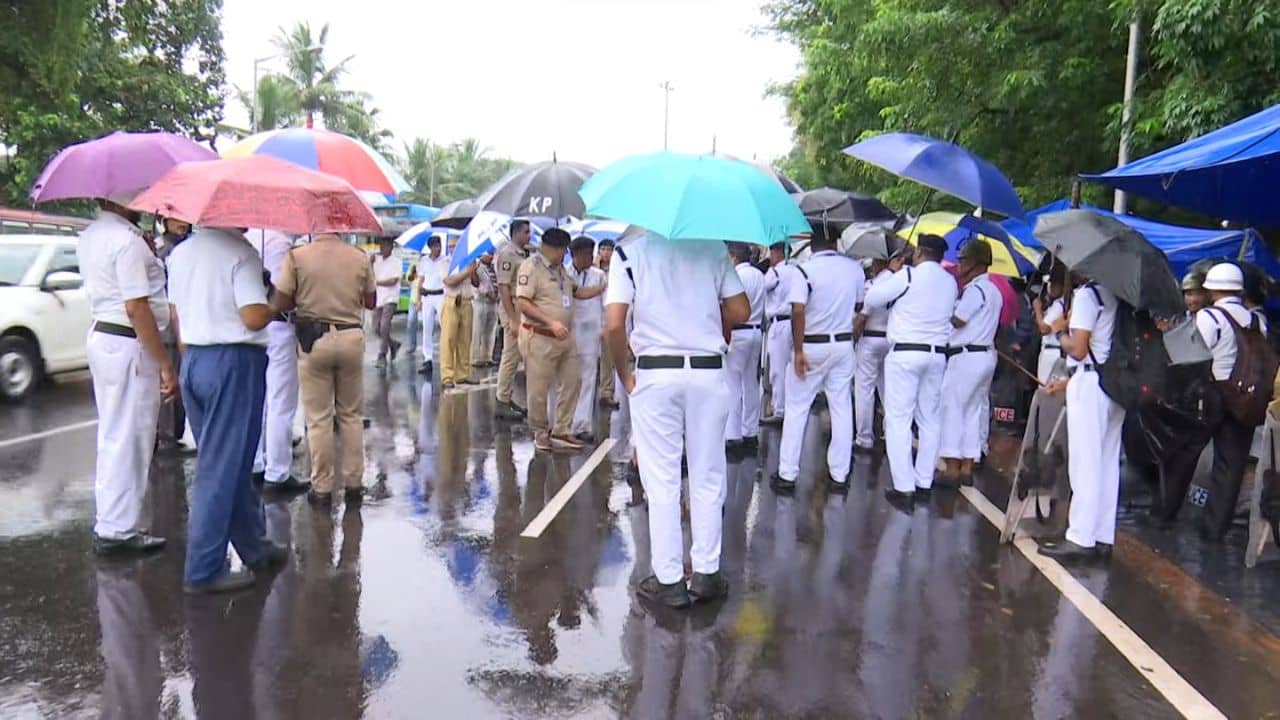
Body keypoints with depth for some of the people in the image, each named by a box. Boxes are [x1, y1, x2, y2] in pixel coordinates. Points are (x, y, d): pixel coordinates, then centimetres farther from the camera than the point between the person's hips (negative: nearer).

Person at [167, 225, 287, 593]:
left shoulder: (180, 253, 12)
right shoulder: (240, 252, -13)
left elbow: (177, 316, 17)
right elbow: (254, 317, -20)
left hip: (193, 362, 8)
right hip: (234, 363, -8)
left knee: (232, 464, 17)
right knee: (222, 469, -2)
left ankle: (256, 548, 28)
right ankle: (203, 571, 4)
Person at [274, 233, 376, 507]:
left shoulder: (297, 256, -7)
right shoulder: (360, 258, 0)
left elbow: (281, 304, -6)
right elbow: (371, 302, 9)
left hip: (314, 339, -2)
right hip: (351, 337, 2)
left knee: (319, 418, 5)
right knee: (351, 415, 12)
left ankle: (322, 487, 10)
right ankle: (354, 483, 16)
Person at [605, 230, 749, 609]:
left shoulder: (631, 252, -2)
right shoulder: (713, 248, 3)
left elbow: (614, 325, -11)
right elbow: (740, 311, 1)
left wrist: (623, 374, 2)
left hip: (655, 375, -2)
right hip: (709, 372, 2)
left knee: (661, 482, 5)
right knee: (708, 478, 12)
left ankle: (669, 580, 12)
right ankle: (707, 573, 19)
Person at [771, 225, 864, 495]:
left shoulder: (806, 269, -13)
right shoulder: (855, 268, 1)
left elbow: (798, 311, -20)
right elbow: (859, 305, 9)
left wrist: (798, 351, -18)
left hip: (812, 346, -4)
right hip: (844, 344, 4)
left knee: (796, 409, 5)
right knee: (842, 409, 9)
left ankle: (787, 475, 8)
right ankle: (839, 476, 14)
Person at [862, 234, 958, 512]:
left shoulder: (909, 275, -9)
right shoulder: (950, 282, 8)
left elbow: (873, 298, -6)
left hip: (905, 352, -6)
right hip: (937, 354, 6)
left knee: (899, 419, -4)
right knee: (929, 419, 14)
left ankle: (904, 487, -8)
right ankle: (924, 481, 19)